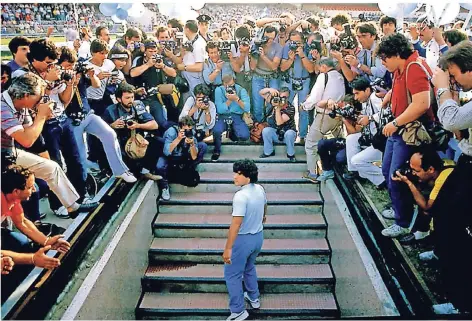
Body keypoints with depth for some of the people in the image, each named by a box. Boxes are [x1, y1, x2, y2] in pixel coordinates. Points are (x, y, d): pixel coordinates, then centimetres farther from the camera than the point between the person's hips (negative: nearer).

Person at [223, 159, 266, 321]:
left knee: (232, 275, 7)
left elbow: (236, 224, -29)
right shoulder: (260, 189, -3)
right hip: (258, 236, 8)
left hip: (244, 239, -8)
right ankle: (254, 298, 44)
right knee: (249, 267, 30)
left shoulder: (241, 196, -28)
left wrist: (227, 248, -25)